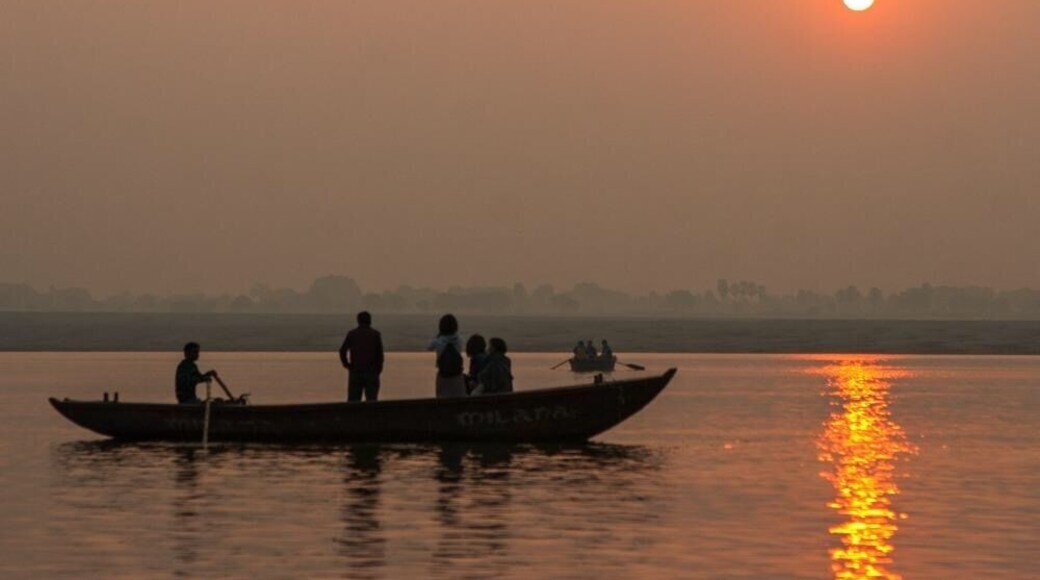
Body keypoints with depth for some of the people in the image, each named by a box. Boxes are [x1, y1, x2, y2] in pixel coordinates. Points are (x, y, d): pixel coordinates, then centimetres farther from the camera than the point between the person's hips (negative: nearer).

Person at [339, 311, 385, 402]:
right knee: (372, 399, 1)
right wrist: (379, 368, 7)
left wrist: (346, 364, 8)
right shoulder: (375, 334, 0)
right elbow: (380, 353, -2)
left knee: (353, 400, 4)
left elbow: (342, 351, -3)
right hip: (371, 371, -1)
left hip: (355, 371, 1)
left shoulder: (351, 334, 3)